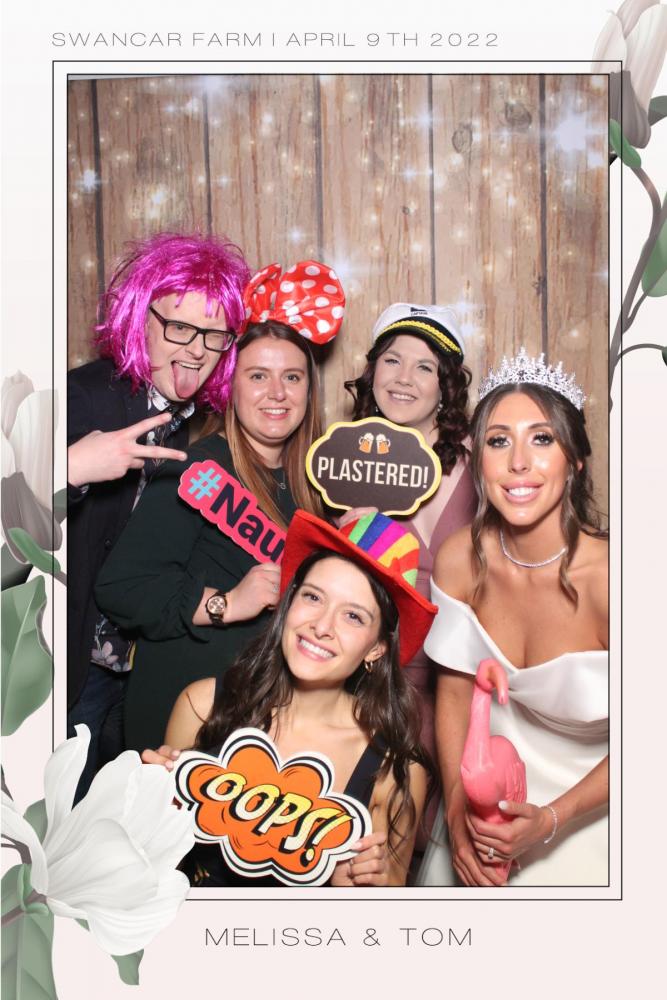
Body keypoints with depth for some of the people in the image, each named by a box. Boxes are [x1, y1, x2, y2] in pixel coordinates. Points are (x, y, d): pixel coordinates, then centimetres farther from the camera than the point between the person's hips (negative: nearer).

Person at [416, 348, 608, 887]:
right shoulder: (460, 559, -14)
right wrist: (458, 803, -12)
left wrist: (551, 820, -21)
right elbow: (455, 689, -3)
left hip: (584, 817, -3)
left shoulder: (604, 577, -27)